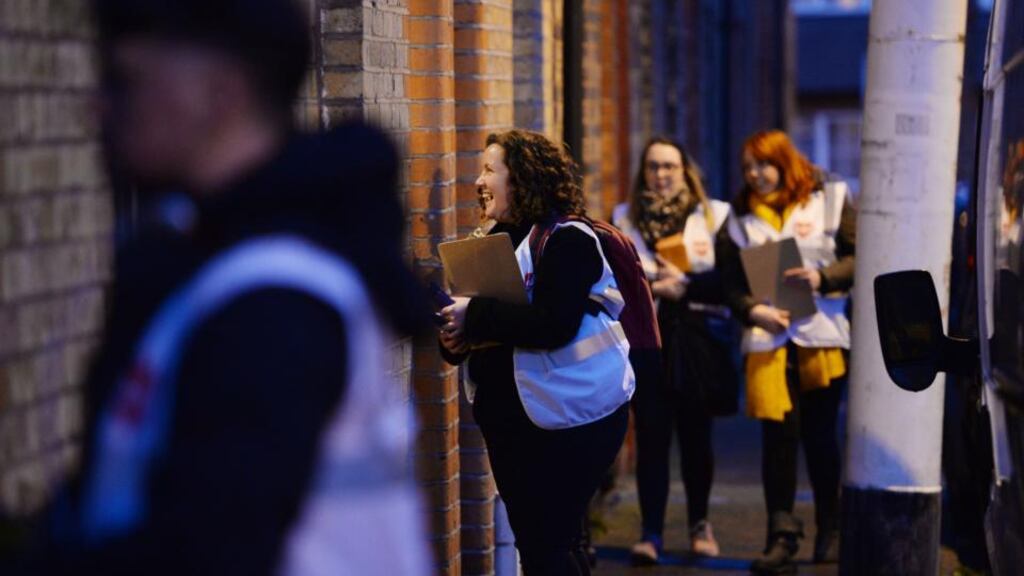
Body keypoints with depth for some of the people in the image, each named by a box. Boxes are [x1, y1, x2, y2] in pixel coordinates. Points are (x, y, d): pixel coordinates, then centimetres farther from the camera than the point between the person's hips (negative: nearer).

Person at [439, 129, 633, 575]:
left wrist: (476, 316, -24)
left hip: (569, 417, -9)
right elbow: (477, 321, 17)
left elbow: (552, 324, -27)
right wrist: (454, 337, -6)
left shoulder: (567, 240, -13)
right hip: (509, 417, 9)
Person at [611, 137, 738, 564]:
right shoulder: (623, 219, 10)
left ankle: (700, 524, 25)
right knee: (651, 437, -5)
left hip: (697, 338, 0)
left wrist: (684, 285, -12)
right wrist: (650, 288, -10)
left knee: (696, 436, 8)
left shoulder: (714, 216, 4)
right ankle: (650, 533, -2)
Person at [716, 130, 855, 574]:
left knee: (820, 434, 7)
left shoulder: (829, 200, 5)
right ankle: (781, 537, -4)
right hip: (767, 338, 1)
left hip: (822, 335, -1)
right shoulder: (740, 218, 11)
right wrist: (753, 310, -11)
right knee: (777, 433, -8)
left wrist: (824, 277, -14)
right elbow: (730, 283, 7)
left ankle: (830, 530, 21)